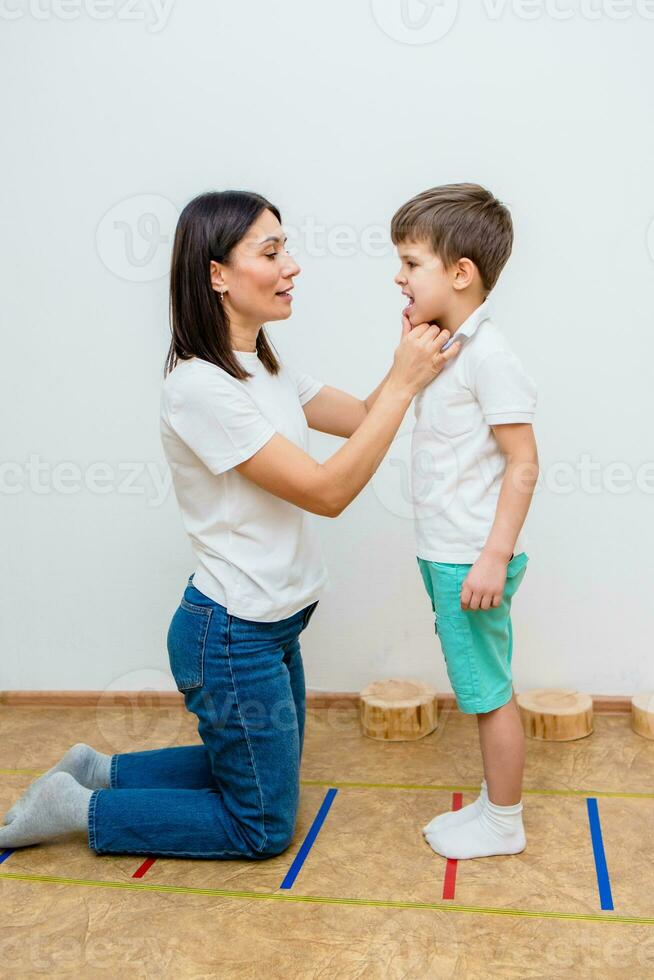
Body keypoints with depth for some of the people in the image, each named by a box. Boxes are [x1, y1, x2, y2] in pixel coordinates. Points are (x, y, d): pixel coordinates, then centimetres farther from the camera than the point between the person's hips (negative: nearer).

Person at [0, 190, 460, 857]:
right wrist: (404, 383, -23)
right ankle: (76, 809, 15)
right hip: (232, 638, -9)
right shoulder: (200, 387, -25)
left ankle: (100, 771, 30)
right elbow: (328, 490, -24)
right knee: (263, 827, 7)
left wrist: (407, 366, -8)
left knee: (265, 772, 25)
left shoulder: (265, 369, 5)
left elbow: (360, 418, 9)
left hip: (271, 626, 9)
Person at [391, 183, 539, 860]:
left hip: (473, 560, -9)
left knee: (491, 694, 5)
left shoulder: (488, 355, -17)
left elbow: (523, 463, -19)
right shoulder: (447, 349, 11)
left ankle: (504, 825, 22)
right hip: (446, 555, 9)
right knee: (484, 690, 19)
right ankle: (494, 802, 34)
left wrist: (494, 557, -21)